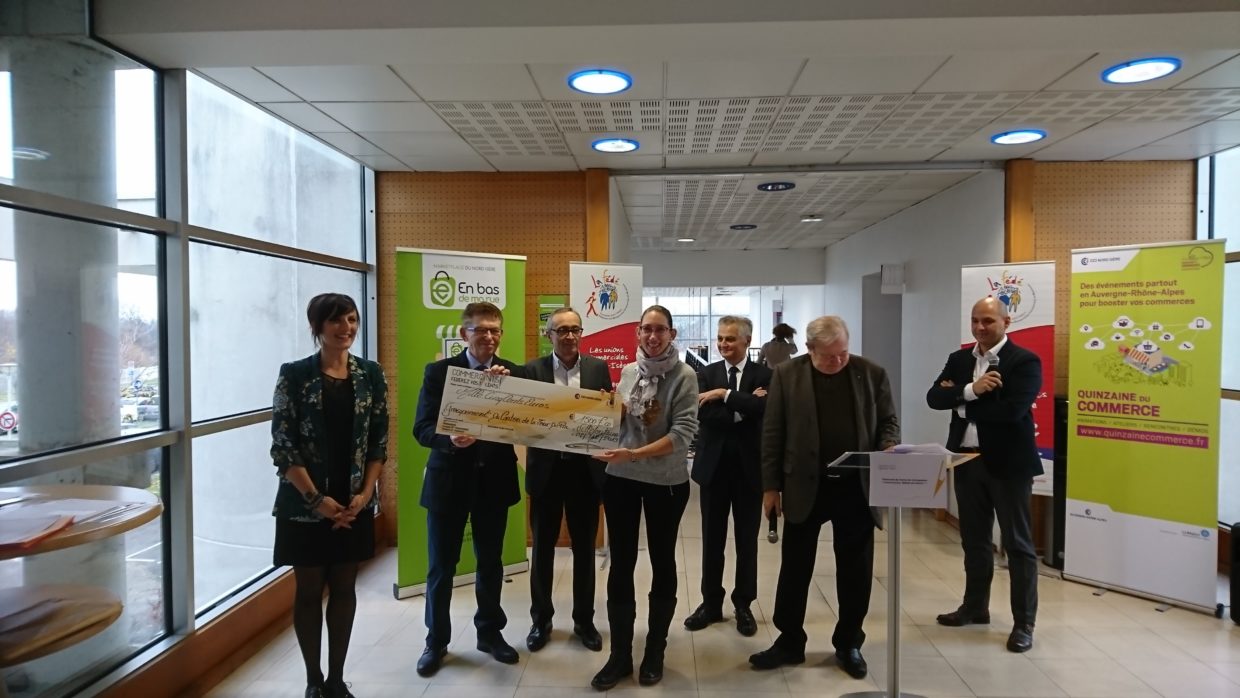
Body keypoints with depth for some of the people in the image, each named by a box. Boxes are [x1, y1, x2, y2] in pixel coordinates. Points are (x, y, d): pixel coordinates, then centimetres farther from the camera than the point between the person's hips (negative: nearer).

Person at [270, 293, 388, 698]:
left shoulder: (371, 375, 0)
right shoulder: (294, 375, -8)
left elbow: (379, 442, 2)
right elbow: (282, 446, -10)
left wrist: (364, 494, -7)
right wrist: (316, 499, -14)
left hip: (355, 504, 3)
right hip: (305, 504, -2)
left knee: (344, 588, 12)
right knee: (309, 590, 11)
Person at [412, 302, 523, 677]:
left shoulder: (513, 373, -1)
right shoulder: (439, 371, -5)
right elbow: (422, 429, -11)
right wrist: (450, 440, -30)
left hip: (494, 480, 2)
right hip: (449, 479, -1)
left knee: (490, 563, 16)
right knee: (441, 567, 10)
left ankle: (490, 632, 35)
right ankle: (437, 641, 29)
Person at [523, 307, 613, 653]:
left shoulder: (598, 368, 2)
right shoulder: (533, 370, -2)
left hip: (585, 468, 1)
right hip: (547, 469, 0)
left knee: (584, 548, 12)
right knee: (542, 547, 11)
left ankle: (584, 620, 29)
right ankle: (541, 619, 30)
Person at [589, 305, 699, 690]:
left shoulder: (684, 376, -10)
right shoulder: (628, 372, 5)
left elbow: (683, 434, -19)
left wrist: (635, 454, -27)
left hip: (666, 481, -4)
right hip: (620, 478, 4)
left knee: (662, 562, 13)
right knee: (620, 564, 8)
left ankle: (655, 651, 31)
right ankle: (620, 654, 23)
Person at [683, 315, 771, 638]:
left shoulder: (764, 375, -2)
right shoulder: (707, 374, 3)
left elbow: (764, 408, -21)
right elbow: (703, 414, -12)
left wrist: (725, 395, -22)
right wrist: (744, 408, -18)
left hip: (750, 467, -1)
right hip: (714, 466, 2)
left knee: (747, 540, 11)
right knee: (712, 539, 11)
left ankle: (743, 605, 25)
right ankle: (711, 603, 25)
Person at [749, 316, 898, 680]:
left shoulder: (872, 373, 1)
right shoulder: (787, 374, -3)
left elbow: (888, 421, 7)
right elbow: (773, 432, -1)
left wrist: (889, 448, -15)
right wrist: (771, 485, -3)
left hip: (856, 486, 1)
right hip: (804, 486, -1)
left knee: (855, 570, 11)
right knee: (795, 568, 8)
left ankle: (849, 644, 29)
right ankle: (790, 642, 24)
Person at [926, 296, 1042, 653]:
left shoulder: (1025, 361, -10)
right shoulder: (958, 359, 7)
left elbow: (1012, 410, -23)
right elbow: (934, 398, -5)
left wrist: (961, 402, -13)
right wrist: (970, 390, -22)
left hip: (1007, 462, -5)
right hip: (968, 460, 6)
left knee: (1017, 544, 6)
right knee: (973, 540, 17)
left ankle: (1023, 623, 18)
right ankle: (975, 606, 33)